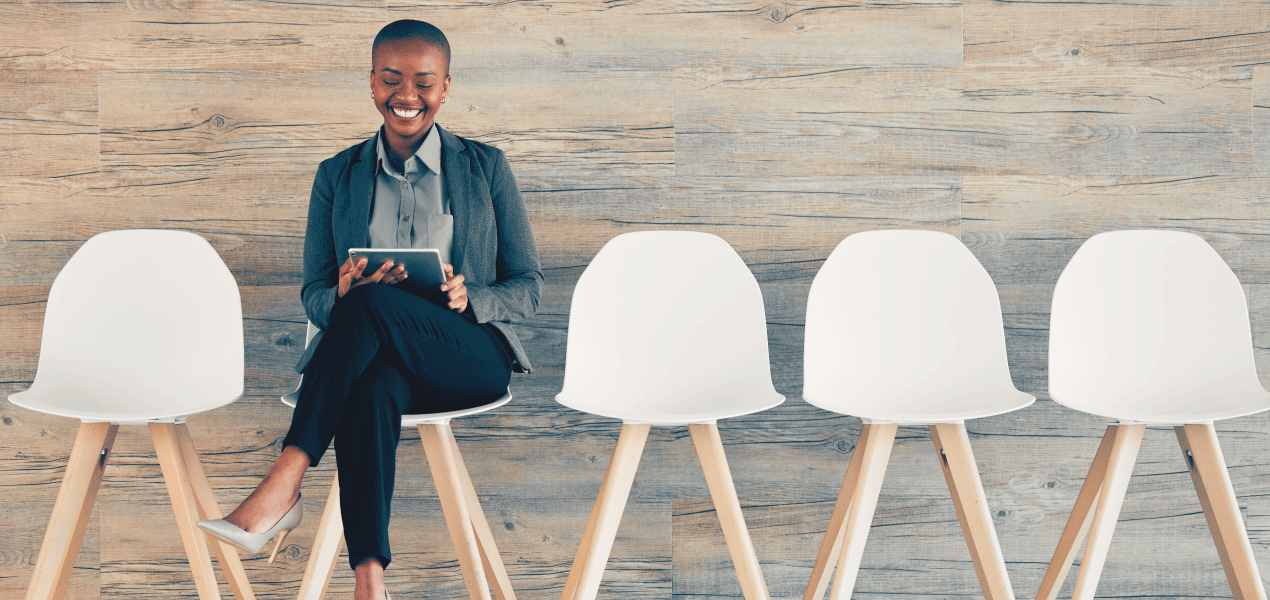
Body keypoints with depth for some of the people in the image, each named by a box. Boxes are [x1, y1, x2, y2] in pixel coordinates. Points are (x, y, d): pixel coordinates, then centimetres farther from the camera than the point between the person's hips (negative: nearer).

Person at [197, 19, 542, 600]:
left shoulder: (485, 167, 10)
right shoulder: (338, 176, 15)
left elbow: (528, 288, 8)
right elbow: (313, 295, 12)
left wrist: (468, 299, -15)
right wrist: (342, 294, -14)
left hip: (471, 356, -1)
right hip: (374, 356, 2)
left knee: (372, 303, -35)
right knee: (371, 391, -39)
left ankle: (281, 487, -38)